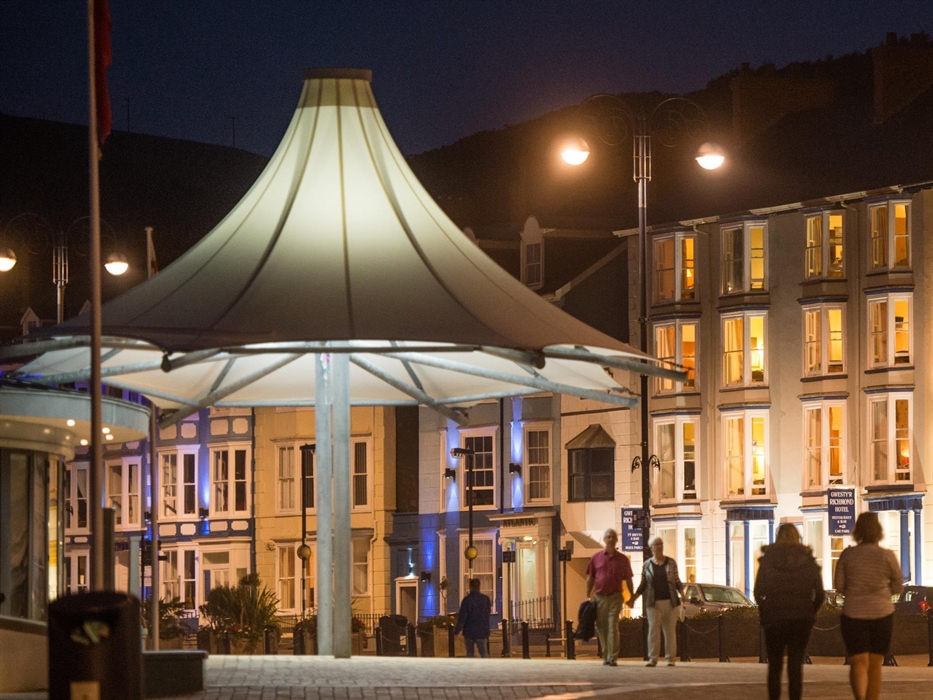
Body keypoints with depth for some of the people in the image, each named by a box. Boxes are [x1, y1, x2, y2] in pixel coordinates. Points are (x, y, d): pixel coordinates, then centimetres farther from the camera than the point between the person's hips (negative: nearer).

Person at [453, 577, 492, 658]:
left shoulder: (466, 600, -11)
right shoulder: (485, 598, -4)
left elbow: (462, 616, -11)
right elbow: (489, 611, 14)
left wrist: (457, 630, -3)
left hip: (469, 631, -1)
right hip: (482, 631, 1)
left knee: (469, 654, 12)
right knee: (484, 654, 0)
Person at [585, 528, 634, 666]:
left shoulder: (622, 559, 6)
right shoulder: (596, 558, 7)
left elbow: (628, 580, 10)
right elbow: (590, 578, 10)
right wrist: (588, 596, 4)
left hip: (615, 597, -2)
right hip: (599, 597, 2)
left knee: (613, 627, -11)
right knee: (601, 628, 6)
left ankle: (612, 657, -13)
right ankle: (605, 656, 16)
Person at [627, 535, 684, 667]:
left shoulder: (671, 563, 5)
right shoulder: (647, 565, 6)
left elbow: (677, 581, 9)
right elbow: (643, 585, 10)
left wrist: (682, 594, -4)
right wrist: (633, 599, 4)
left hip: (670, 602, 0)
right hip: (653, 602, 0)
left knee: (670, 630, 2)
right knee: (653, 630, -7)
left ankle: (670, 658, 7)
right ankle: (652, 659, -7)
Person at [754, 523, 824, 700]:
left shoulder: (768, 559, 0)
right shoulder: (808, 561, 2)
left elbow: (758, 592, -3)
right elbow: (819, 594, 0)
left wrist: (764, 612, 11)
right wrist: (810, 613, 14)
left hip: (773, 619, 0)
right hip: (801, 619, 0)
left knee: (774, 665, 11)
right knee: (796, 666, 3)